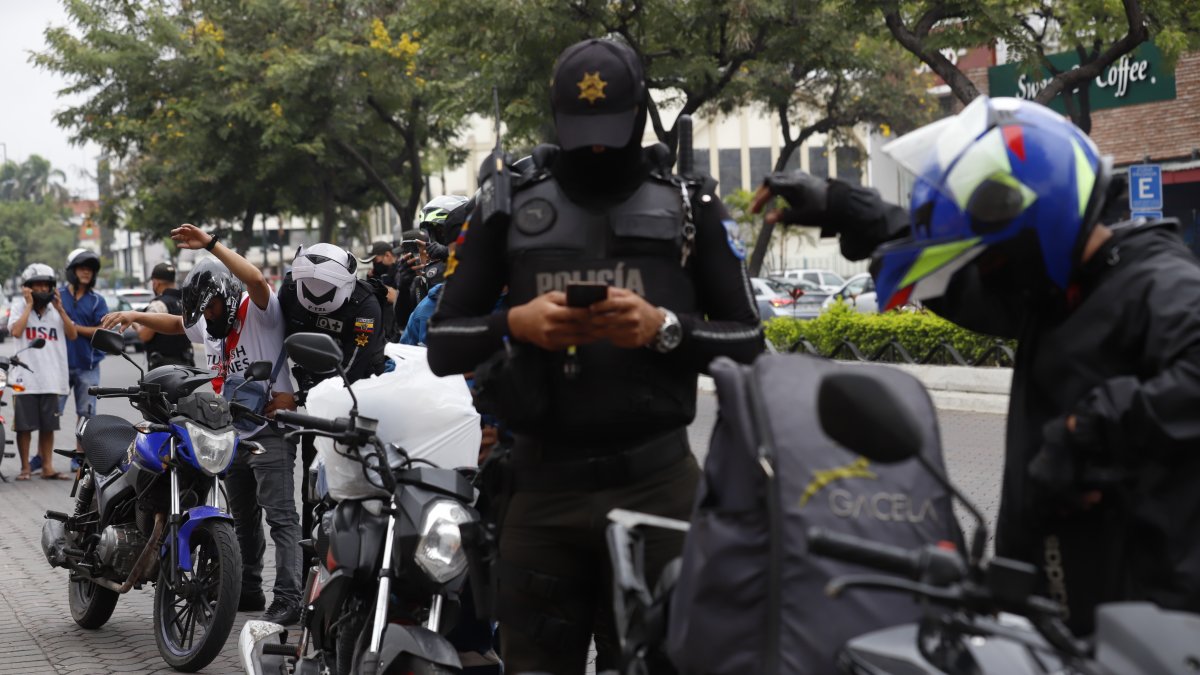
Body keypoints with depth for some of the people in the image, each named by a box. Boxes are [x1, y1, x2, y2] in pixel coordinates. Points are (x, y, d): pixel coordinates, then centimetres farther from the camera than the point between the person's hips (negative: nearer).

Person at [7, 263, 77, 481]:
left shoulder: (56, 309, 13)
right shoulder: (19, 306, 2)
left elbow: (72, 334, 3)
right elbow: (16, 331, -16)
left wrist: (60, 309, -3)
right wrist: (29, 305, -10)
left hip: (50, 378, 3)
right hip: (25, 377, -3)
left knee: (48, 426, 7)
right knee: (24, 426, 1)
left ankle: (48, 467, 13)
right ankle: (25, 468, 9)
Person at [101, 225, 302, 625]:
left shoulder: (257, 311, -12)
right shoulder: (209, 325, 15)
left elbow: (256, 280, -32)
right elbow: (176, 324, 34)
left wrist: (210, 244, -34)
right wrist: (136, 316, 20)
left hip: (270, 429, -10)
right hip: (234, 433, 10)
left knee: (280, 515, -14)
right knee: (243, 517, 19)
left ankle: (287, 599, -19)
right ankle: (249, 590, 31)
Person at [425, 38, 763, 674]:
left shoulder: (690, 204, 8)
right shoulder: (508, 203, 9)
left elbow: (747, 343, 6)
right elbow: (442, 345, 9)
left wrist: (664, 328, -12)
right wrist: (513, 322, -11)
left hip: (656, 483, -1)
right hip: (541, 485, 1)